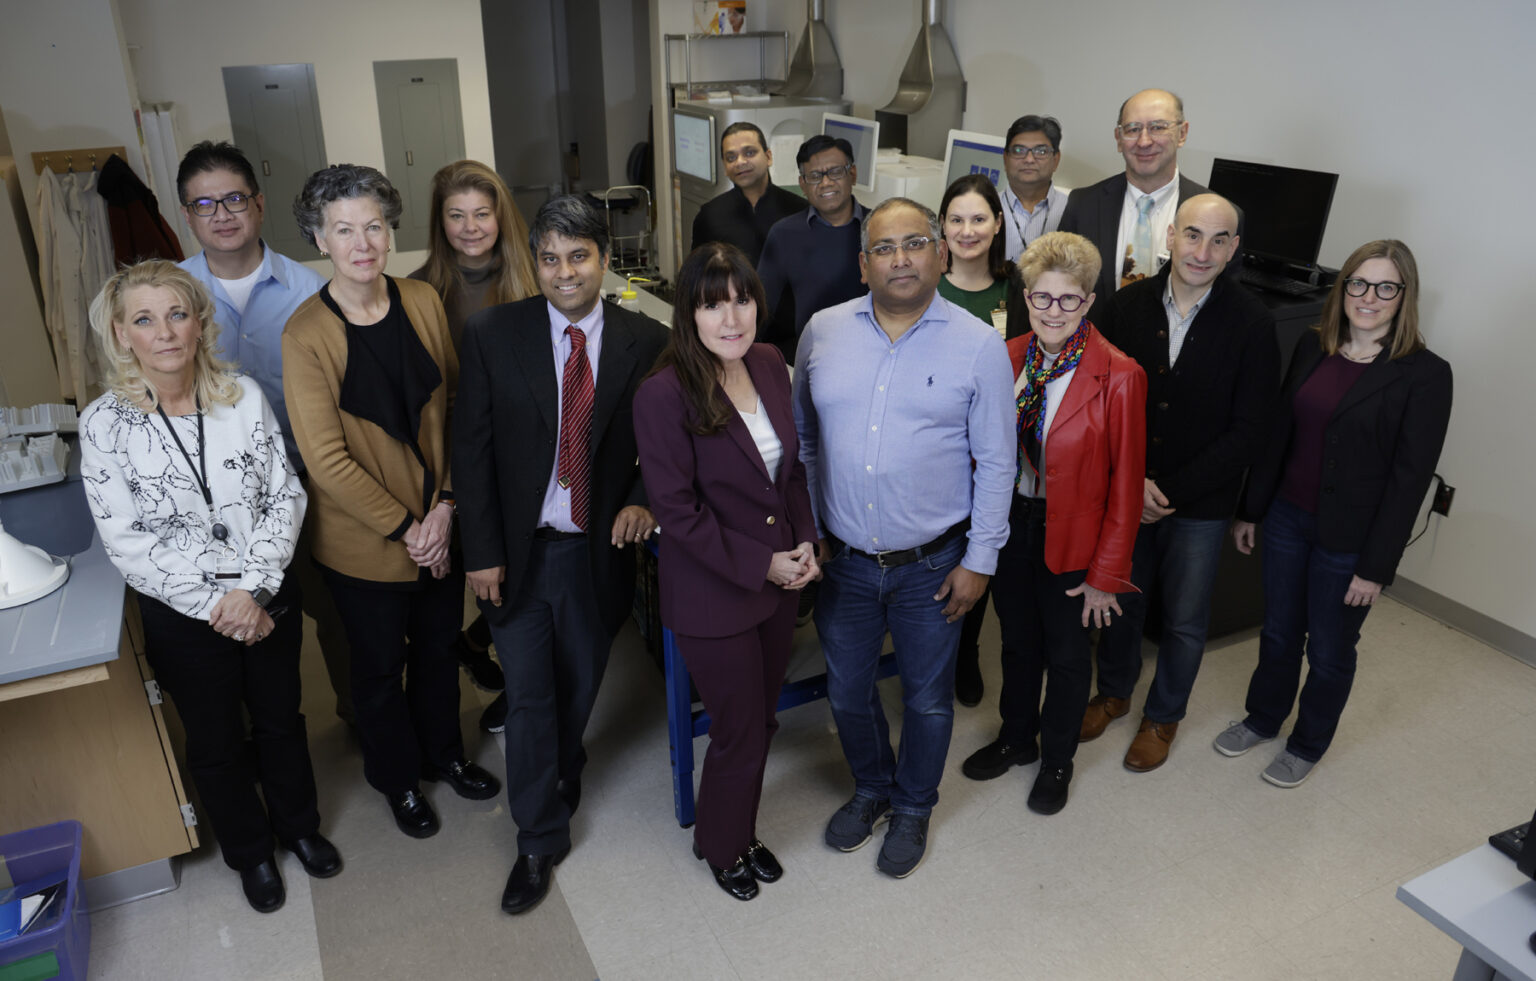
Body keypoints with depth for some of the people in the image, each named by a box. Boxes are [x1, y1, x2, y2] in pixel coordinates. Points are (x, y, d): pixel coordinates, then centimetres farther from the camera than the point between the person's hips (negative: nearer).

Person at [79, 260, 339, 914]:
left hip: (268, 597, 2)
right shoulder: (105, 424, -12)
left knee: (280, 719, 20)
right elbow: (126, 542, -13)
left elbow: (286, 495, -8)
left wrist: (253, 589, -17)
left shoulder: (243, 395, -7)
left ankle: (298, 825, 46)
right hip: (182, 616, -1)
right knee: (216, 742, 17)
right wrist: (214, 603, -18)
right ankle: (249, 852, 42)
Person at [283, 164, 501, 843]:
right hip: (365, 542, -4)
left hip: (440, 527, 4)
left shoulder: (422, 301, -5)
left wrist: (446, 504, -7)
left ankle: (444, 754, 48)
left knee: (439, 648, 22)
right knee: (381, 668, 17)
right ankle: (397, 778, 42)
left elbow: (451, 404, 0)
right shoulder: (306, 335, -18)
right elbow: (327, 460, -18)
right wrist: (405, 527, -15)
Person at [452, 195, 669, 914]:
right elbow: (471, 447, -4)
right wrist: (482, 551, -6)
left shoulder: (646, 342, -5)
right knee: (528, 698, 7)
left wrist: (643, 499, -16)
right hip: (519, 551, -1)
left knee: (579, 687, 19)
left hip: (598, 551, 1)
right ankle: (539, 840, 27)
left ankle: (561, 769, 51)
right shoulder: (492, 334, -6)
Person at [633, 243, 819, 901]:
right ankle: (720, 846, 39)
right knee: (740, 732, 9)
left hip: (777, 581, 6)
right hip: (712, 596, -6)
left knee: (760, 720, 20)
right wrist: (760, 564, -17)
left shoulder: (770, 365, -1)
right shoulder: (664, 394, -21)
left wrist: (804, 543, -2)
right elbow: (677, 510, -19)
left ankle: (743, 831, 45)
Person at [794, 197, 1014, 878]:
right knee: (847, 691, 19)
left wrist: (979, 560, -6)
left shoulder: (979, 346, -9)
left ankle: (914, 808, 42)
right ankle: (871, 788, 47)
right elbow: (802, 438, 6)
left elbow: (995, 463, -4)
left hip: (932, 565, -2)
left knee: (927, 698, 16)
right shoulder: (823, 331, -2)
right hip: (843, 560, 3)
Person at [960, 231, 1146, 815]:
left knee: (1066, 653, 15)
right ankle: (1017, 738, 46)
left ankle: (1057, 760, 40)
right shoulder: (1008, 358, -3)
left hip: (1072, 536, -4)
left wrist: (1106, 573, -12)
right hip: (1010, 523, 4)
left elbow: (1125, 485, -13)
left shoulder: (1119, 376, -17)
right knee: (1018, 641, 22)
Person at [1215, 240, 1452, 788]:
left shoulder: (1425, 374, -14)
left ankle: (1308, 745, 36)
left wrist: (1376, 567, -13)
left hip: (1347, 540, -4)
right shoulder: (1312, 348, 1)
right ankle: (1263, 720, 42)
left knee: (1329, 652, 14)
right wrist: (1251, 510, 9)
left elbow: (1409, 479, -14)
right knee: (1279, 633, 20)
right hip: (1287, 517, 4)